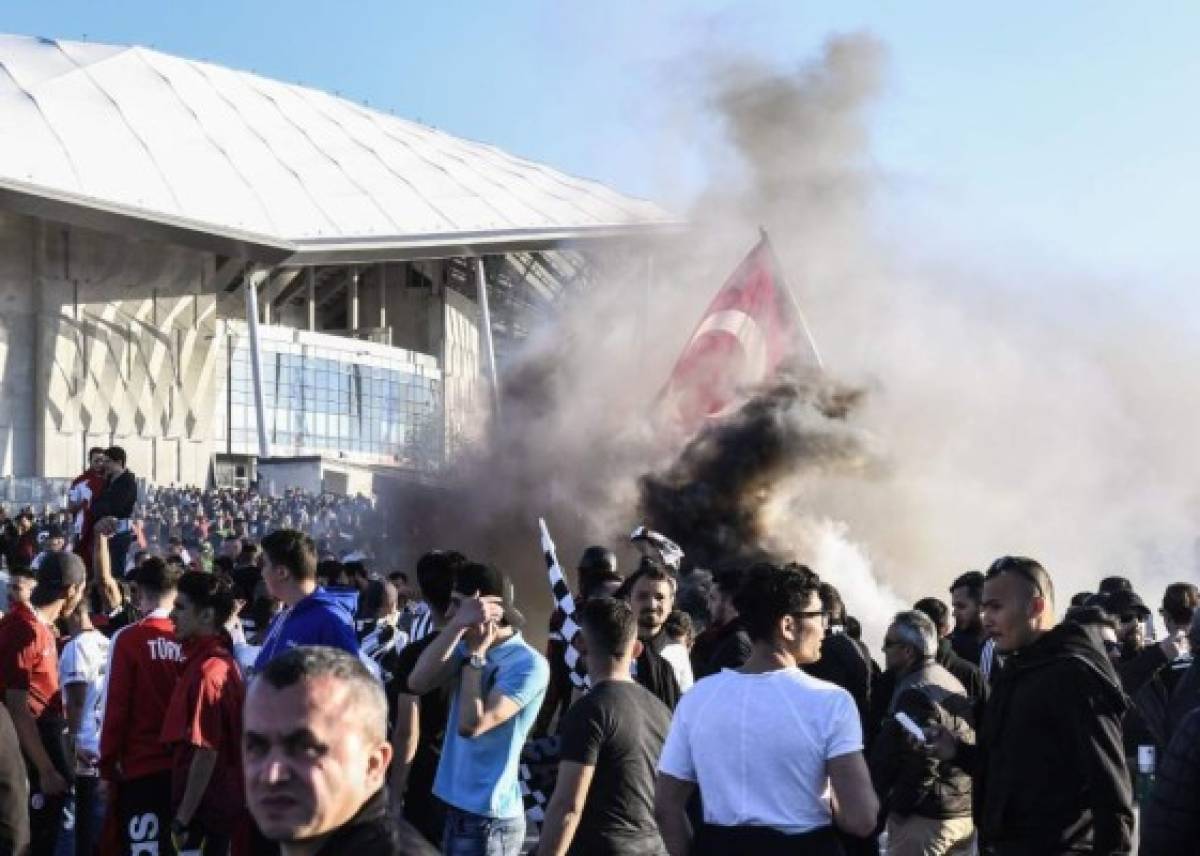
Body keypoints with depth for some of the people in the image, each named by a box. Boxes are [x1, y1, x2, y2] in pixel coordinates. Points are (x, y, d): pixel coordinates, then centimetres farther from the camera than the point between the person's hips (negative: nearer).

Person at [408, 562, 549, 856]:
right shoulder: (468, 646, 6)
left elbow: (471, 725, -23)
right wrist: (458, 625, -16)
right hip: (455, 805, 7)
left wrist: (475, 655, -14)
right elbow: (417, 683, -9)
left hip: (489, 816, -7)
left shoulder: (529, 664, -17)